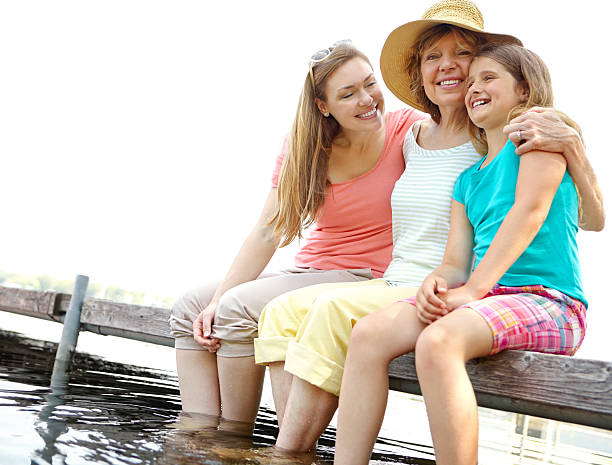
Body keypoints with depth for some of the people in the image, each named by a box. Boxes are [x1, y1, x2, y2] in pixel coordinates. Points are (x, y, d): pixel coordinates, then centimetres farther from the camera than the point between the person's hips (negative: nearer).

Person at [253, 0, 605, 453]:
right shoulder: (413, 138, 15)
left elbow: (594, 219, -6)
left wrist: (572, 145, -20)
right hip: (393, 287, 7)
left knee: (336, 308, -28)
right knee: (283, 310, -9)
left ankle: (285, 453, -18)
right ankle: (298, 448, -13)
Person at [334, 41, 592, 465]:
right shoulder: (468, 180, 23)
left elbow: (530, 211, -11)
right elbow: (457, 261, 14)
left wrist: (472, 290, -17)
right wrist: (436, 282, -11)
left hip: (549, 304, -6)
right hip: (488, 299, 7)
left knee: (438, 341, -35)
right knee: (369, 333, -16)